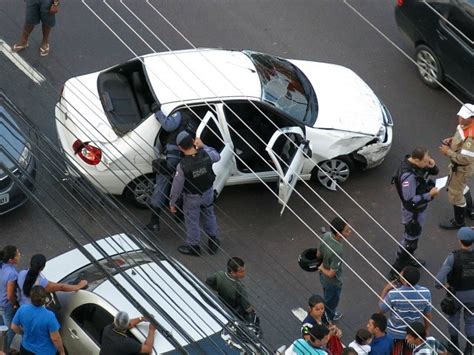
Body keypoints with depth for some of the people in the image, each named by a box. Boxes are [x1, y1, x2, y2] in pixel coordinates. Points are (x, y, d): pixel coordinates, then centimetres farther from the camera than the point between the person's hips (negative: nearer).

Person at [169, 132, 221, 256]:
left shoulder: (182, 166, -33)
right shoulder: (206, 155, -25)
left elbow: (177, 187, -20)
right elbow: (217, 156, 1)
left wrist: (172, 202, -5)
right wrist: (203, 146, 0)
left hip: (192, 198, -4)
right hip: (208, 193, 4)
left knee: (192, 222, 19)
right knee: (209, 215, 28)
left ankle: (193, 247, 39)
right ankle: (213, 242, 46)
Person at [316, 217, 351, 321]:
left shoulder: (326, 235, -21)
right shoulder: (337, 251, -43)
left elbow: (318, 255, -3)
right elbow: (331, 274, -33)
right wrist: (322, 268, -13)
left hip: (323, 277, 7)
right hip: (333, 282, -7)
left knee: (328, 299, 35)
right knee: (331, 303, 24)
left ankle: (331, 313, 62)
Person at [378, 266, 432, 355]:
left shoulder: (393, 294, -30)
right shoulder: (425, 293, -21)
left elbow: (381, 309, -11)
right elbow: (428, 315, -6)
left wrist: (385, 290, -2)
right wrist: (425, 330, 11)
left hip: (394, 333, -2)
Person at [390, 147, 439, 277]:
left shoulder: (418, 163, -11)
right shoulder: (408, 176, -37)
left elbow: (434, 172, 5)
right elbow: (410, 201, -34)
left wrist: (432, 165, -18)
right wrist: (430, 195, -29)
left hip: (420, 208, 9)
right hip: (413, 211, -9)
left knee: (413, 234, 27)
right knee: (411, 238, 4)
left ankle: (408, 258, 49)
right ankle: (397, 270, 16)